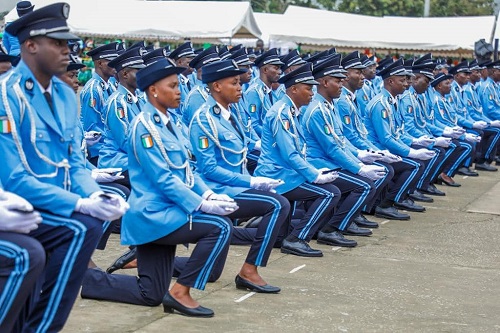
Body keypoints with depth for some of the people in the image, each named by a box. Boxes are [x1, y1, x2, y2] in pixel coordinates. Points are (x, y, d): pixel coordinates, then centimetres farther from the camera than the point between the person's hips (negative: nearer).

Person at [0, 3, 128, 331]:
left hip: (51, 205, 8)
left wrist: (94, 195, -12)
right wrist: (80, 204, -26)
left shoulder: (65, 95, 8)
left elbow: (75, 162, 10)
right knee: (82, 228, -28)